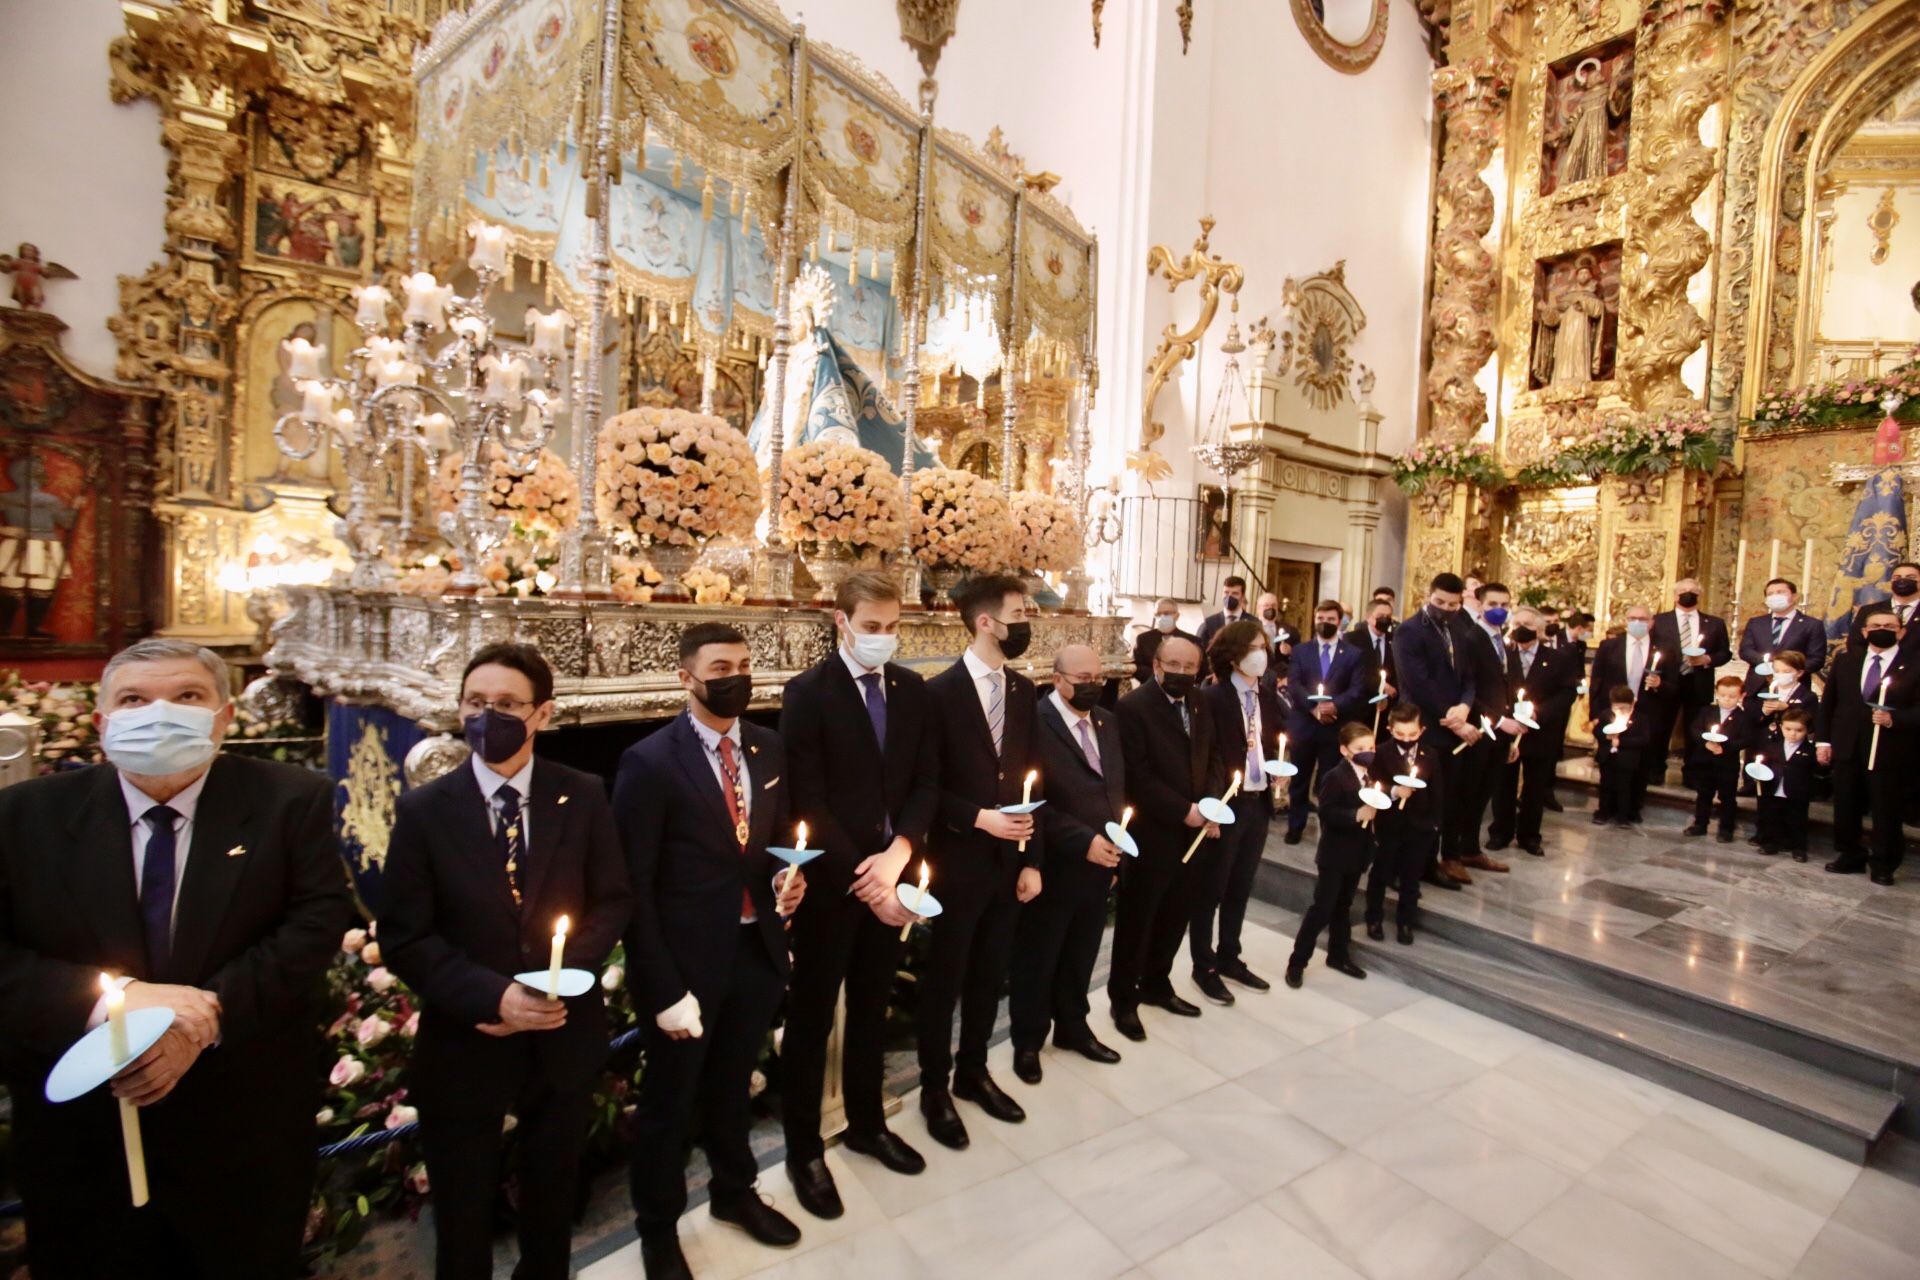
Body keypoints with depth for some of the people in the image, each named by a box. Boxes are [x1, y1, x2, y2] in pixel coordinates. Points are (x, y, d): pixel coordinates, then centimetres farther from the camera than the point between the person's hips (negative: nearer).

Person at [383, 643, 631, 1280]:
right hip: (465, 1042, -1)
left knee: (552, 1197, 24)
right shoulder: (424, 810, -10)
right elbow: (403, 939, -10)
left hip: (563, 1036, 1)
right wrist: (493, 995, -22)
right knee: (462, 1212, 20)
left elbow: (614, 901, -4)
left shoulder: (583, 797, -8)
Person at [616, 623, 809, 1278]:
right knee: (668, 1101, 19)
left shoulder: (769, 748, -1)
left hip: (759, 950, 5)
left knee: (732, 1086, 26)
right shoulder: (649, 762, -18)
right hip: (686, 959, -4)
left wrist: (785, 878, -9)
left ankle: (734, 1192, 52)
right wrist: (665, 990, -16)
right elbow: (634, 887, -16)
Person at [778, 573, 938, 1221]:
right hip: (829, 882, -4)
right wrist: (860, 879, -18)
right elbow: (807, 803, -16)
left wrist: (896, 855, -13)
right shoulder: (808, 693, -13)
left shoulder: (913, 690, 2)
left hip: (890, 874, 5)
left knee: (872, 1009, 21)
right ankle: (804, 1148, 32)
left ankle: (867, 1123, 41)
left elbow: (926, 782, 2)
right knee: (812, 1017, 12)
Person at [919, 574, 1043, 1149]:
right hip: (960, 861, -5)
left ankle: (973, 1072, 40)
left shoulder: (1024, 690, 3)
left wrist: (1032, 859, 4)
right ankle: (935, 1086, 33)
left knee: (989, 975, 19)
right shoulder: (941, 692, -15)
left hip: (1010, 859, 5)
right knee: (944, 978, 12)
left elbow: (1032, 778, 6)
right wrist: (979, 818, -22)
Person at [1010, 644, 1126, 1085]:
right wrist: (1084, 841, -21)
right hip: (1054, 866, -6)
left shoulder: (1108, 721, 7)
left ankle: (1072, 1027, 43)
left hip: (1100, 863, 6)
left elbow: (1118, 785, 14)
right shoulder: (1034, 722, -18)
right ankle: (1028, 1040, 34)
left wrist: (1115, 841, 6)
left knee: (1081, 956, 21)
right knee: (1037, 959, 13)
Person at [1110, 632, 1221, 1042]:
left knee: (1176, 917, 18)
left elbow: (1212, 761, 11)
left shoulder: (1200, 707, 9)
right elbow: (1136, 776, -19)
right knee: (1137, 920, 8)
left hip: (1195, 833, 7)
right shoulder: (1132, 707, -14)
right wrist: (1184, 811, -18)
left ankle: (1156, 984, 38)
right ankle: (1123, 998, 25)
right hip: (1152, 835, -7)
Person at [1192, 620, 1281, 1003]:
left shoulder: (1267, 699, 9)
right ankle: (1204, 966, 22)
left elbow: (1275, 746, 18)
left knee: (1240, 887, 19)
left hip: (1259, 802, 7)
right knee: (1211, 889, 7)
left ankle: (1229, 958, 34)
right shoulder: (1212, 698, -14)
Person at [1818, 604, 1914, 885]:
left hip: (1889, 753, -3)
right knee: (1846, 807, 12)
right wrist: (1824, 740, 7)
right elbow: (1828, 703, 11)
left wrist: (1894, 719, -23)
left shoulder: (1912, 666, -4)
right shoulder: (1845, 661, 9)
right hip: (1847, 748, 4)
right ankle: (1849, 856, 26)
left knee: (1886, 811, 5)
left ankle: (1883, 865, 19)